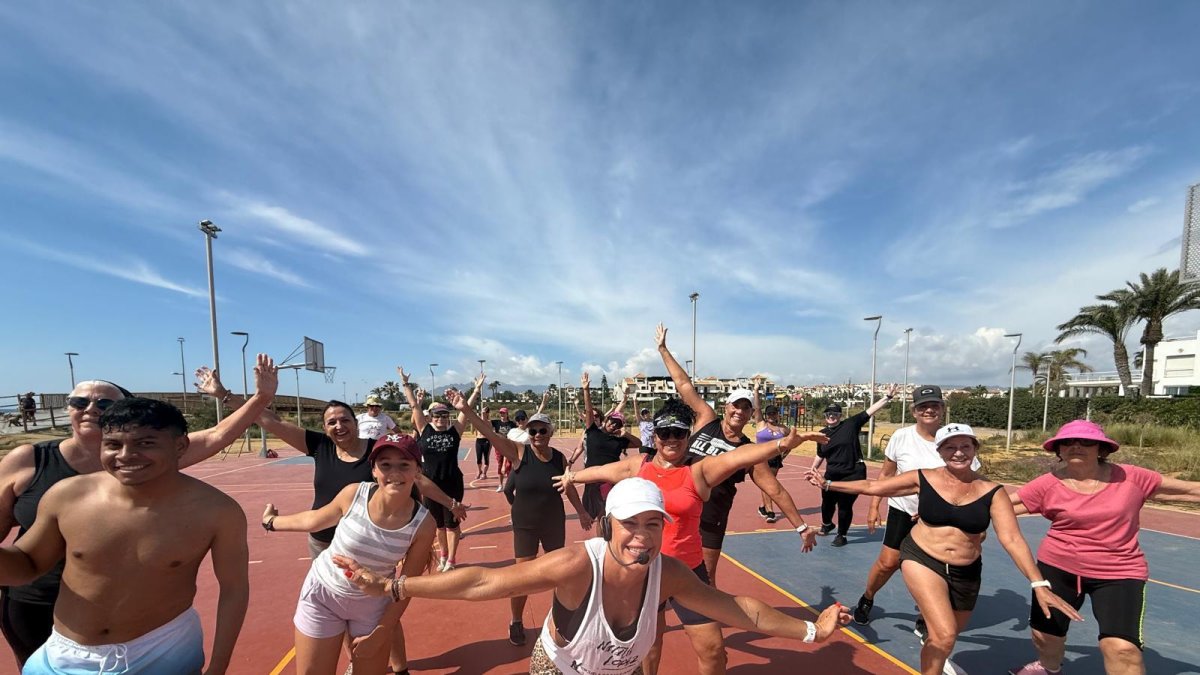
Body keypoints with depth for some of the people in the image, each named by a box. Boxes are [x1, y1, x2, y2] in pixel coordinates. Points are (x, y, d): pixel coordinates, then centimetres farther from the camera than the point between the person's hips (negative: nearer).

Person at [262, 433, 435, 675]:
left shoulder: (423, 524, -24)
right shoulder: (353, 494, -25)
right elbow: (314, 520, -2)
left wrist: (380, 634, -7)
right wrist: (272, 521, 14)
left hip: (374, 605, 0)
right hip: (323, 593, 0)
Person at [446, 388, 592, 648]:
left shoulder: (560, 458, -9)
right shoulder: (519, 452, -17)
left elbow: (569, 487, 7)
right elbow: (490, 433, -29)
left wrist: (581, 511, 17)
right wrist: (465, 410, -41)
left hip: (554, 523, 3)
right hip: (525, 524, -2)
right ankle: (516, 622, 29)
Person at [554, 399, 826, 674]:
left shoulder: (699, 470, -14)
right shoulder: (639, 466, -3)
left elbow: (738, 456, -31)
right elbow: (600, 471, 13)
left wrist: (783, 443, -46)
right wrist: (572, 477, 29)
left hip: (687, 569, -3)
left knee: (713, 648, 5)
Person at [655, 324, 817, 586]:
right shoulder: (706, 420, -4)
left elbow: (776, 490, -3)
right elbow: (684, 385, -3)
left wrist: (801, 527, -6)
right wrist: (663, 349, 1)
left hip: (710, 520, -1)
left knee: (705, 577, 13)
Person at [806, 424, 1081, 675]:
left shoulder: (992, 492, -9)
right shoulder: (923, 479, -10)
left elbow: (1012, 539, -12)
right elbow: (872, 486, -3)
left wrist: (1038, 584, -23)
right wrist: (828, 484, -2)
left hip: (966, 573, 3)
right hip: (922, 560, -2)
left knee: (946, 638, 22)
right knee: (944, 636, -18)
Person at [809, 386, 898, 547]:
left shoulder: (851, 424, -6)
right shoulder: (822, 434, 5)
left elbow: (871, 411, -11)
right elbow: (820, 455, 16)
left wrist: (888, 397, -17)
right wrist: (814, 468, 7)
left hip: (853, 474, -4)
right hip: (832, 475, 4)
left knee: (845, 505, 3)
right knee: (827, 502, 16)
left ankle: (841, 535, 25)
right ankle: (826, 524, 47)